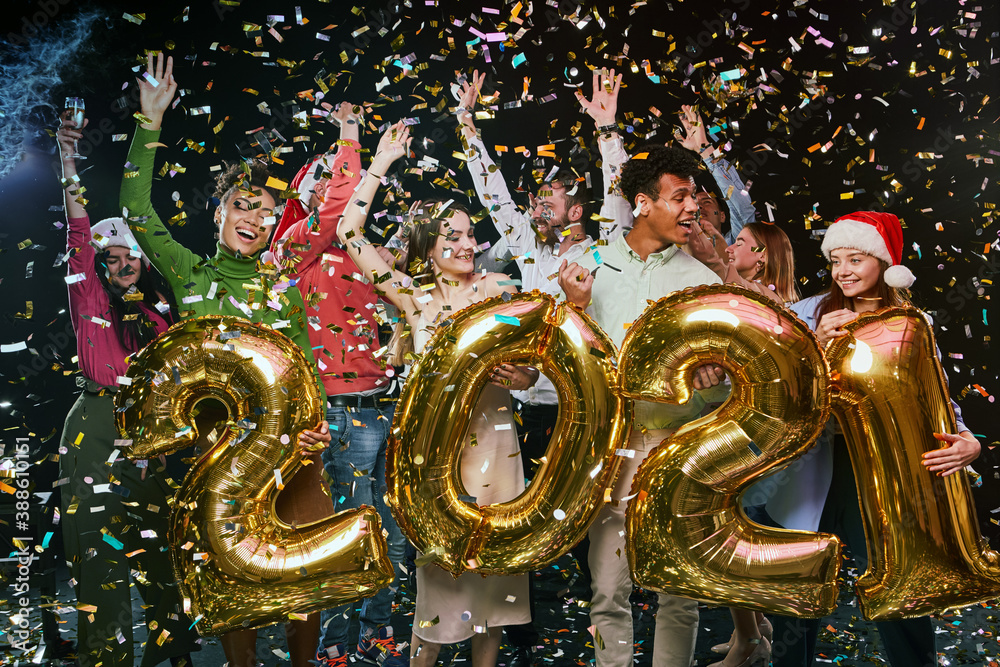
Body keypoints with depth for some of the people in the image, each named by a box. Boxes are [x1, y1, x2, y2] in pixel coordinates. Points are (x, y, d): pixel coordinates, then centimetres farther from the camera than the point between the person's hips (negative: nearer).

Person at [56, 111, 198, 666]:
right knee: (99, 543, -2)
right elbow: (79, 235, -8)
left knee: (155, 537, 8)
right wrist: (68, 164, -19)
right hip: (97, 426, -2)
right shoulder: (91, 296, 4)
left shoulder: (159, 308, 12)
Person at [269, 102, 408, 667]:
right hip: (346, 411, -7)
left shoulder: (361, 250, 16)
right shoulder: (300, 244, -4)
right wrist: (350, 137, -12)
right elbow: (339, 207, -19)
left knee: (394, 535, 14)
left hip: (388, 406, 7)